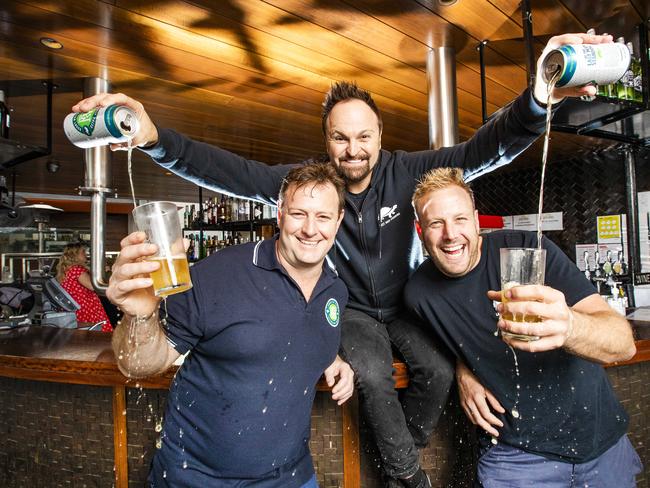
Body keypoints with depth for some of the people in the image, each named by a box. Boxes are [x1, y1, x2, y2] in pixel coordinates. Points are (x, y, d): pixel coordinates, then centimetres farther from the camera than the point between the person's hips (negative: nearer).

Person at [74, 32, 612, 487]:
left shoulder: (405, 172, -15)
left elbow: (481, 151, -26)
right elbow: (229, 170, -25)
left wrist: (536, 100, -47)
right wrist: (155, 138, -41)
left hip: (404, 303, 2)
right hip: (353, 310, -1)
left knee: (439, 370, -21)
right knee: (373, 376, -28)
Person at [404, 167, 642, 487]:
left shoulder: (529, 248, -18)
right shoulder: (419, 292, -11)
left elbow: (624, 343, -24)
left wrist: (569, 326, -46)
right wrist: (462, 371, -8)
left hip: (601, 436, 0)